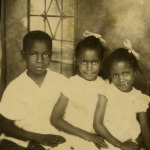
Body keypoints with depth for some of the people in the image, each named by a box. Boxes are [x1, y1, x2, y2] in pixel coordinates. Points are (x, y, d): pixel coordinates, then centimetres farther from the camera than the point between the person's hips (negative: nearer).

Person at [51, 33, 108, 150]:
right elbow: (55, 119, -11)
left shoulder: (103, 85, 2)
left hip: (97, 138, 3)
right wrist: (86, 135, -13)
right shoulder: (71, 84, -9)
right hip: (74, 138, -3)